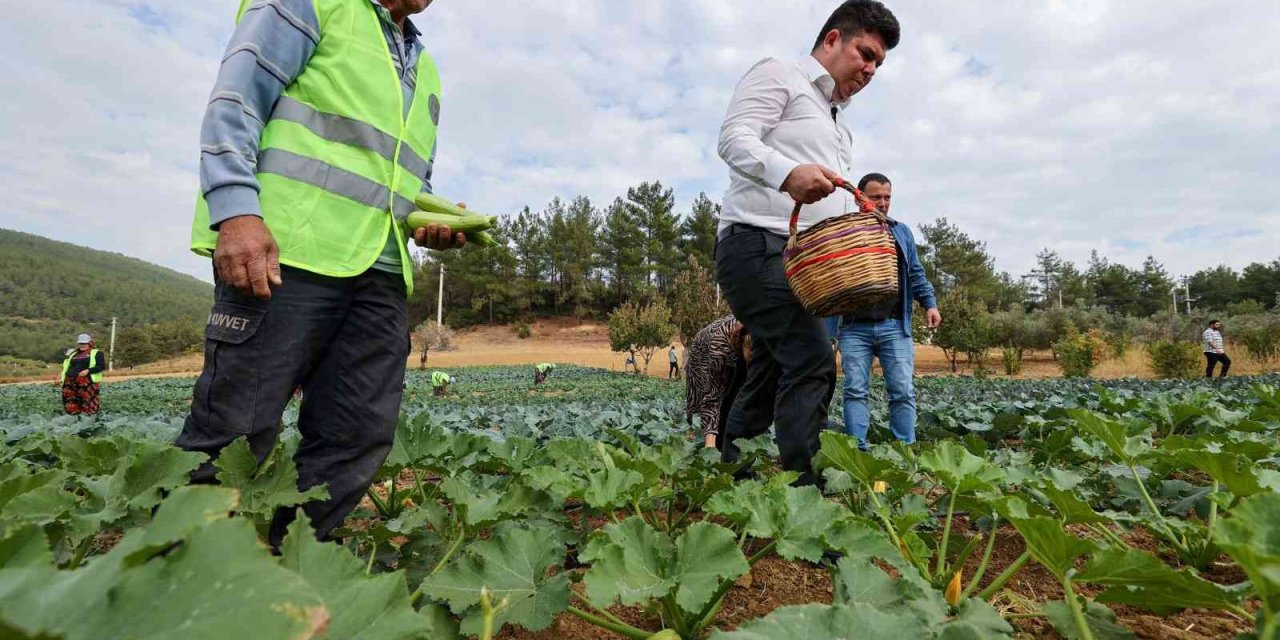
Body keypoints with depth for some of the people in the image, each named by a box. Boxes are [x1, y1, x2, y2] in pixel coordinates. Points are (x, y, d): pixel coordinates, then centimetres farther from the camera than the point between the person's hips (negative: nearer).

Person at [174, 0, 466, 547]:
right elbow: (235, 100, -3)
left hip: (382, 274, 7)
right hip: (285, 252, -6)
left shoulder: (424, 71, 29)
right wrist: (236, 210, -18)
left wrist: (434, 221, 9)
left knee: (357, 441, 1)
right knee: (233, 431, -6)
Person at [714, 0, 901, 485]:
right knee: (811, 360, -22)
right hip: (757, 244, -9)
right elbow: (734, 138, -12)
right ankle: (803, 482, -20)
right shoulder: (779, 74, 5)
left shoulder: (837, 123, 31)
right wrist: (787, 172, -30)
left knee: (770, 378, 8)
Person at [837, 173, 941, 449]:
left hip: (894, 325, 2)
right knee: (855, 390, -2)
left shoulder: (902, 231, 16)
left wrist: (930, 303, 4)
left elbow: (916, 274, 17)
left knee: (903, 391, -1)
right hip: (855, 327, -2)